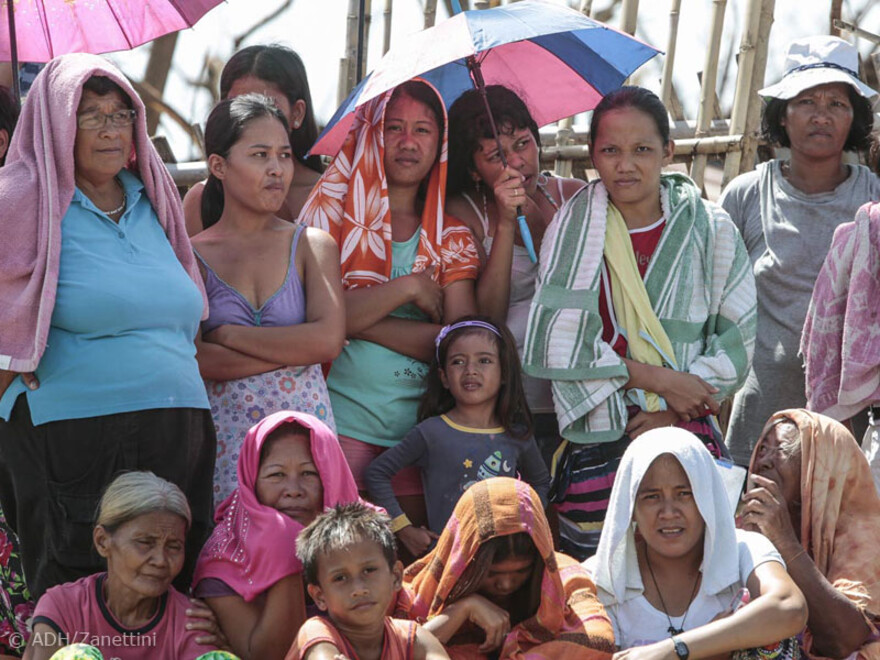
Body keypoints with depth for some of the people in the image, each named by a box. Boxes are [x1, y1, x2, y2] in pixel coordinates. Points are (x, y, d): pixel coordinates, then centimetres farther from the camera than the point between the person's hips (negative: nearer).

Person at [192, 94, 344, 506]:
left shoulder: (313, 246, 8)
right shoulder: (190, 255, 4)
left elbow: (329, 340, -8)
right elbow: (194, 359, -9)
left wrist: (227, 335, -7)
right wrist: (294, 349, -9)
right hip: (225, 437, -1)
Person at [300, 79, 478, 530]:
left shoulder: (451, 238, 11)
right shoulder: (333, 209, 5)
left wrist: (355, 317, -9)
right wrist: (407, 287, -11)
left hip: (420, 431, 3)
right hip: (342, 422, -2)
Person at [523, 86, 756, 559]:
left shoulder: (711, 230, 6)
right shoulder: (571, 230, 5)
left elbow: (739, 339, 4)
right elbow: (554, 342, -4)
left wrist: (675, 410, -9)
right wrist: (655, 378, -10)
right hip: (595, 444, 0)